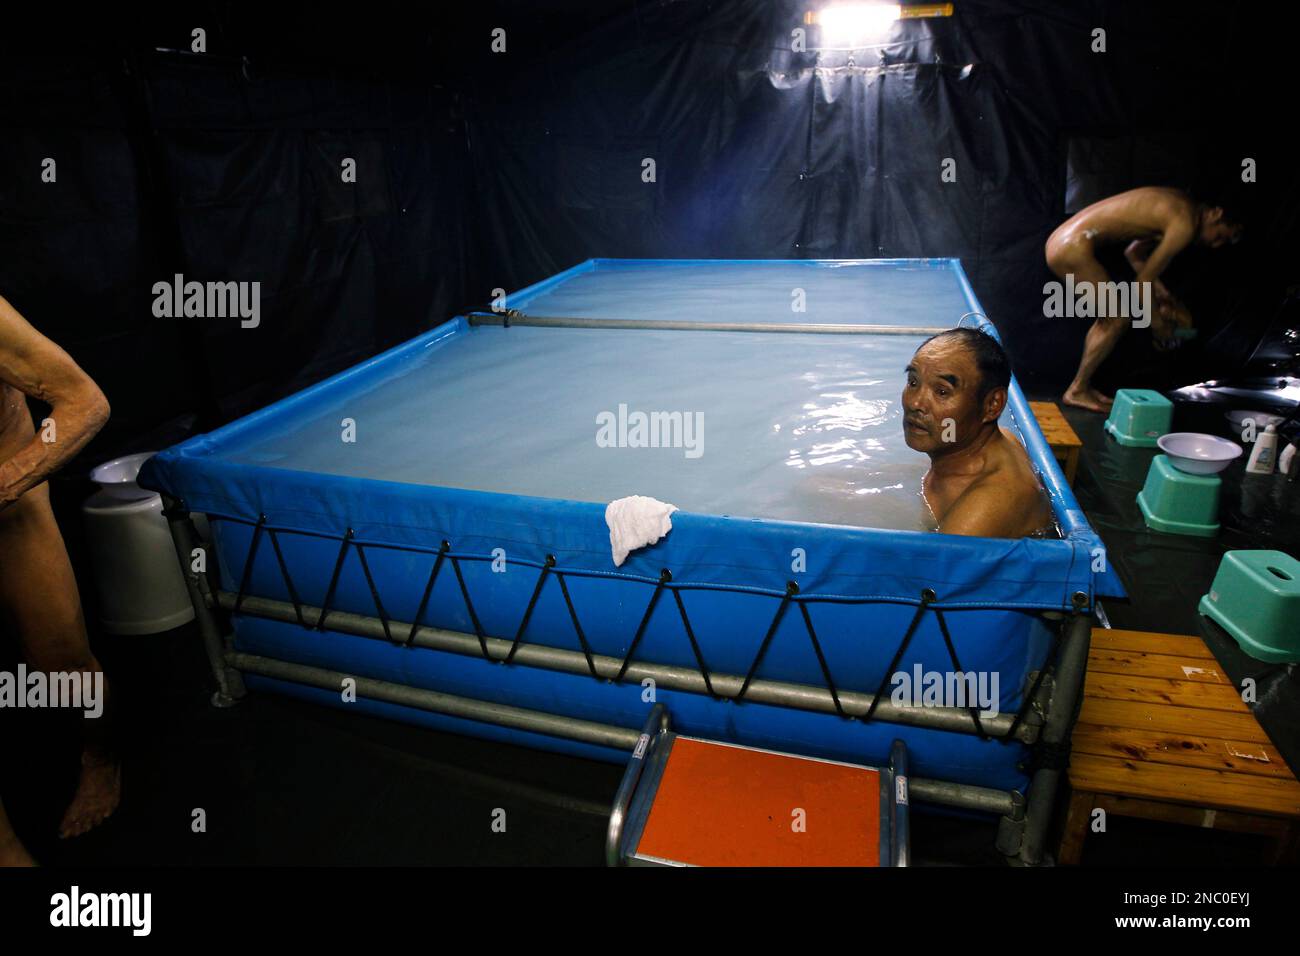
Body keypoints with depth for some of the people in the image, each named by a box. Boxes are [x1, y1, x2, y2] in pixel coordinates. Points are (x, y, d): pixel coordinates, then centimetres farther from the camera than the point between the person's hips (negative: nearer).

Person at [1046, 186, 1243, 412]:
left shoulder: (1178, 205, 18)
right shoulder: (1185, 224, -11)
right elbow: (1144, 280, -9)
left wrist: (1161, 292, 22)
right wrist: (1158, 325, 3)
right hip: (1073, 247, -10)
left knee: (1110, 316, 17)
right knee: (1119, 317, -1)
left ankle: (1082, 385, 19)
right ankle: (1077, 391, 4)